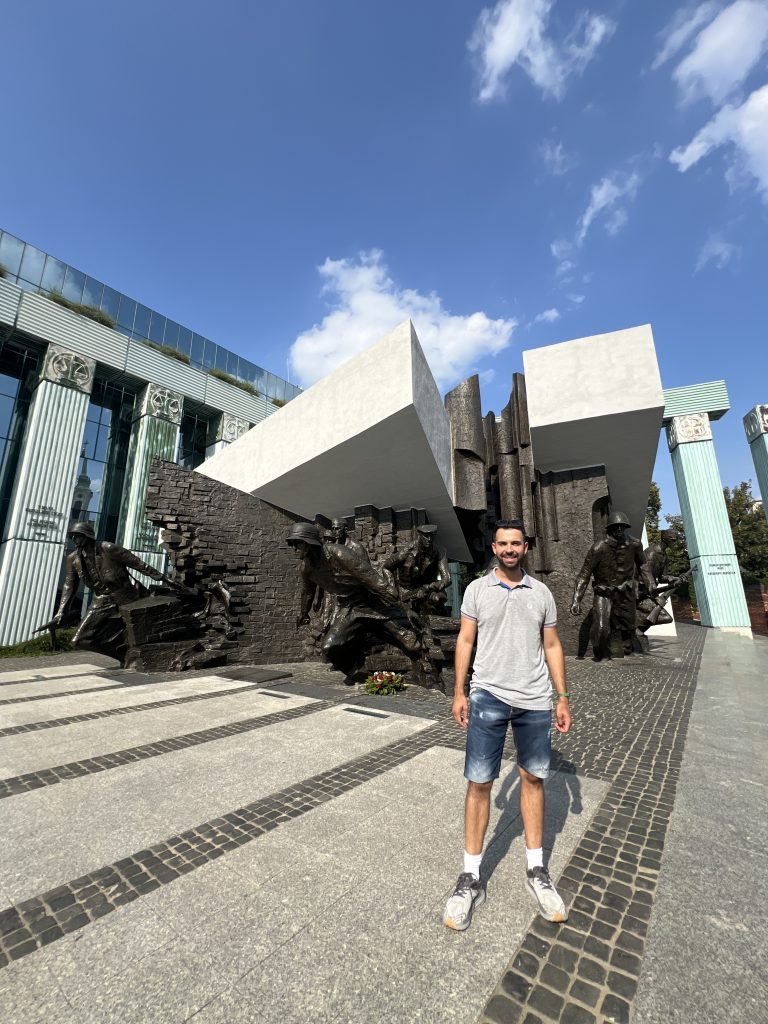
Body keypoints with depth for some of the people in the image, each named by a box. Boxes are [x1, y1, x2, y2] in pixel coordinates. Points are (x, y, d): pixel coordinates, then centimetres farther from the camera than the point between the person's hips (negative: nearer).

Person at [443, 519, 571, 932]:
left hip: (535, 701, 2)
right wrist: (459, 692, -5)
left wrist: (562, 697, 6)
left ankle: (536, 871, 32)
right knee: (478, 784, 3)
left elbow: (552, 646, 9)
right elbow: (465, 640, 0)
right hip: (488, 697, -2)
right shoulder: (477, 588, -1)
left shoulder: (541, 593, 5)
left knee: (533, 779, 14)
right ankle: (470, 878, 19)